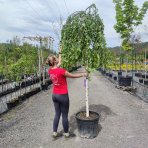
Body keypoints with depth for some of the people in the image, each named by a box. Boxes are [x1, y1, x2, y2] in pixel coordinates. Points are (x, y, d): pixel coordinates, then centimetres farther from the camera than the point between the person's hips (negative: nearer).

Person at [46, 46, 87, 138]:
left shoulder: (50, 71, -1)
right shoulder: (61, 71, -22)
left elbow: (59, 63, 17)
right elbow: (73, 76, -9)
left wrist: (60, 53, 27)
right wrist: (83, 74, 6)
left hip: (54, 95, 7)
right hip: (63, 96, -7)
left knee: (57, 114, 18)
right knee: (65, 115, 9)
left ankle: (54, 132, 25)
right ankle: (66, 133, 25)